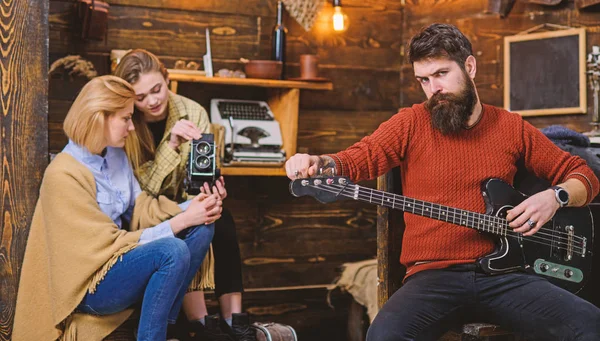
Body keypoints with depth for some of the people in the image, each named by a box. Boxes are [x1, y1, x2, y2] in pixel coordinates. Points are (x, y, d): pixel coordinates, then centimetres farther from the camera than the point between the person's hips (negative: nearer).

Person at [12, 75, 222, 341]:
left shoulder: (116, 155, 6)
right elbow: (110, 244, -20)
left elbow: (140, 210, 6)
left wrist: (190, 209, -12)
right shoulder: (63, 175, -21)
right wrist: (182, 221, -22)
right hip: (88, 287, -9)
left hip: (119, 263, 9)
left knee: (203, 226, -6)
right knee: (172, 250, -31)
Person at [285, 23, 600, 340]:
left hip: (502, 272, 2)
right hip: (433, 275, -2)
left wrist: (554, 197, -2)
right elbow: (358, 158, -6)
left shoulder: (513, 127, 13)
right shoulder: (411, 123, 7)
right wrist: (319, 164, -28)